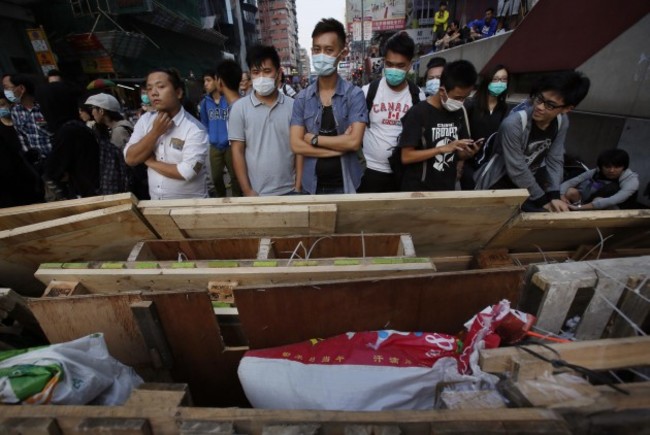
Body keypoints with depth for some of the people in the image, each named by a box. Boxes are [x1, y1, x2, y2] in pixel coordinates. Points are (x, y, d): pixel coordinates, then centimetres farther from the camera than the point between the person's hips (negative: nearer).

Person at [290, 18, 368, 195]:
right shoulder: (302, 98, 1)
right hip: (312, 185, 2)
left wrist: (314, 138, -11)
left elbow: (354, 142, -17)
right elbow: (296, 145, -8)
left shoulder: (354, 95, -6)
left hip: (345, 184, -2)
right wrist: (339, 146, -14)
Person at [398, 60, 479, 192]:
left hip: (448, 189, 6)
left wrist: (467, 152, -10)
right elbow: (406, 157, -18)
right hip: (418, 190, -6)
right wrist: (443, 148, -22)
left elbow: (457, 153, 12)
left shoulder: (459, 113, 4)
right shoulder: (418, 113, -14)